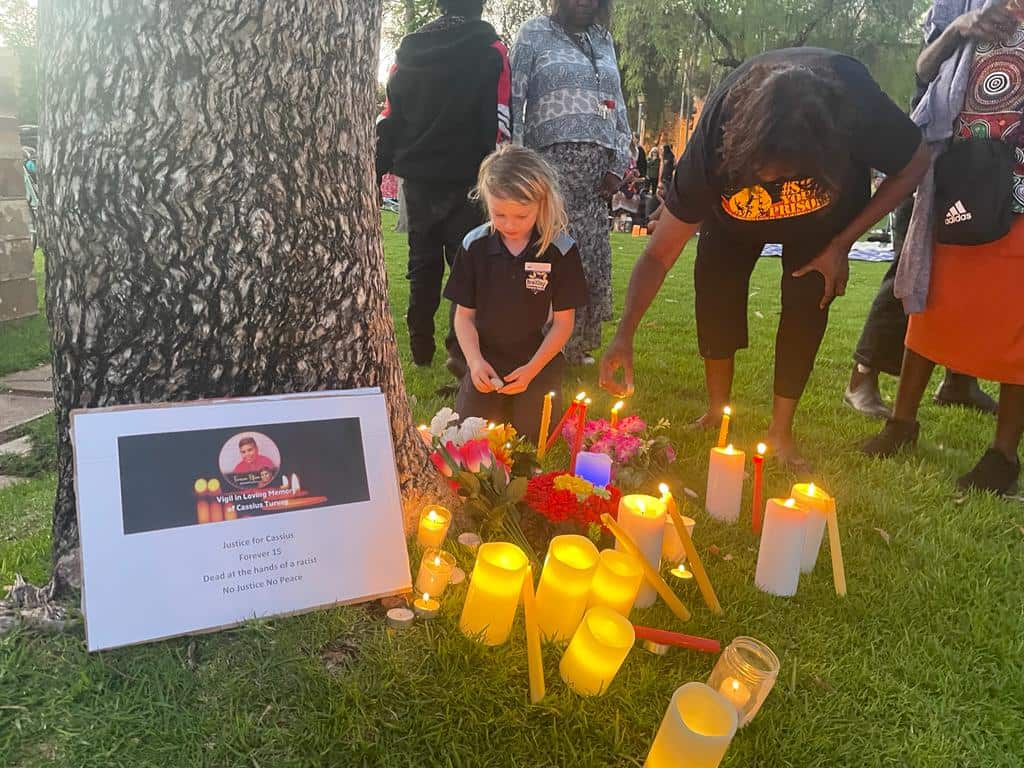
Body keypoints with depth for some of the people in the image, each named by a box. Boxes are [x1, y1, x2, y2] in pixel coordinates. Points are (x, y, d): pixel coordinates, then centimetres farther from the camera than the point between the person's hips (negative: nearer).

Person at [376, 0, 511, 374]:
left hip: (417, 176, 4)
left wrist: (378, 168, 17)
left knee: (423, 263, 11)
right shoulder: (491, 51, -1)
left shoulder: (408, 50, 12)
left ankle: (421, 346, 15)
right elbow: (500, 122, -8)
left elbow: (389, 117, 13)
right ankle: (461, 347, -13)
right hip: (465, 178, -4)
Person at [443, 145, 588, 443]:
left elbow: (564, 321, -7)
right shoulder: (475, 245, -6)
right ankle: (496, 399, 22)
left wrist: (532, 369, -17)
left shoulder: (560, 249, -12)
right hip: (487, 356, 2)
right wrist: (475, 361, -16)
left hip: (538, 356, -1)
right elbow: (464, 314, 0)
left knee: (533, 432, -14)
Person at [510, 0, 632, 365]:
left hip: (600, 163, 5)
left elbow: (618, 106, 19)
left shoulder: (603, 39, 21)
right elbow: (513, 98, 1)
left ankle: (579, 343, 11)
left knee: (593, 257, 2)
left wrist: (619, 164, 7)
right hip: (553, 158, -5)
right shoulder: (535, 32, 8)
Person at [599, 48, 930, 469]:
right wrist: (624, 336, -44)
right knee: (715, 283, -15)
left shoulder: (860, 111, -42)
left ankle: (781, 430, 1)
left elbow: (914, 167, -19)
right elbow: (659, 255, -33)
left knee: (807, 299, -13)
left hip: (830, 194, 0)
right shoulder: (715, 146, -40)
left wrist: (841, 245, -22)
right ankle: (717, 413, 3)